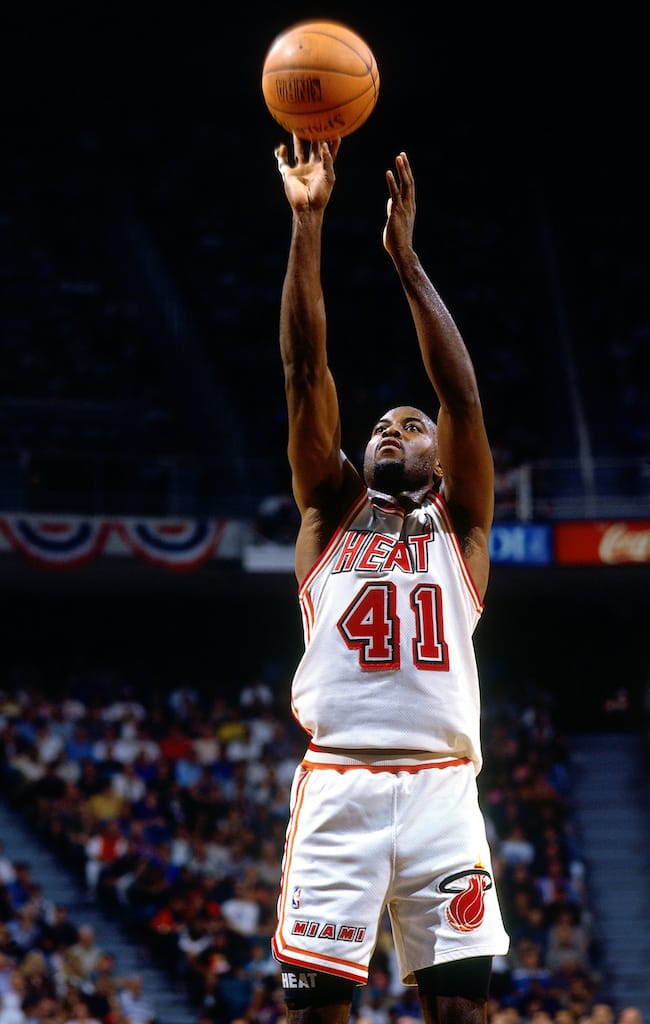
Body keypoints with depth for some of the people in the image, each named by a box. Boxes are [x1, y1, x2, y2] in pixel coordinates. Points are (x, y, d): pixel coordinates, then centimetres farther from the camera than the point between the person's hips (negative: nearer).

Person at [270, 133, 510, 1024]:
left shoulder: (459, 521, 15)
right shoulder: (332, 508, 17)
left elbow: (462, 395, 1)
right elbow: (305, 371, 7)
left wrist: (406, 257, -3)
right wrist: (307, 224, -2)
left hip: (439, 787, 0)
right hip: (337, 785, 0)